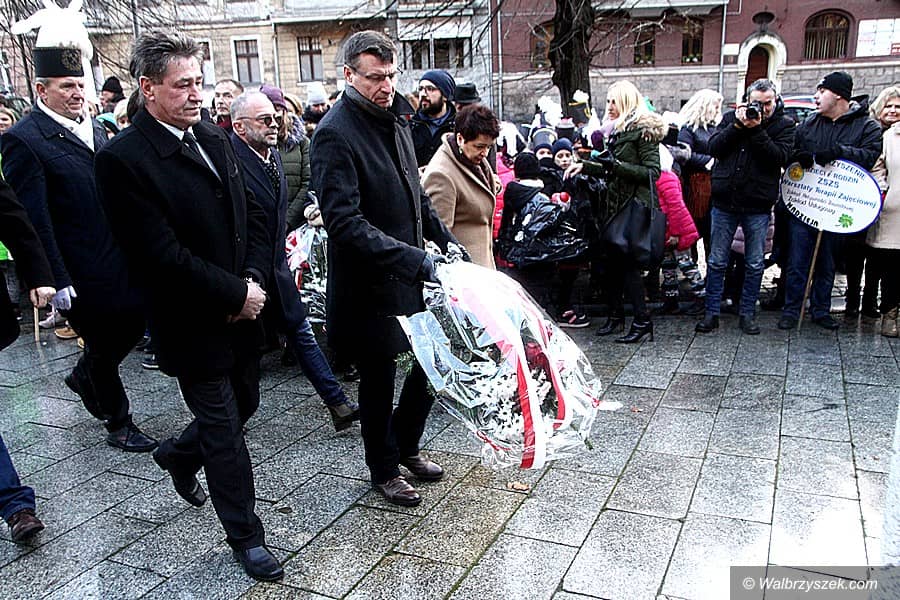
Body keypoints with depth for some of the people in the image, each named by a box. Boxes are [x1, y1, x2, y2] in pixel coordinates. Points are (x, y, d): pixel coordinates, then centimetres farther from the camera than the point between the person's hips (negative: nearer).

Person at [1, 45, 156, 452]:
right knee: (103, 345, 8)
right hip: (82, 273, -7)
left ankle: (84, 376, 45)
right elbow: (34, 219, -17)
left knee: (132, 325, 16)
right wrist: (57, 280, -19)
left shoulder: (94, 127, 10)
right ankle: (118, 425, 28)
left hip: (119, 260, 7)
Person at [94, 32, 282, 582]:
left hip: (243, 309, 7)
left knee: (243, 407, 21)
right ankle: (246, 536, 26)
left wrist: (254, 281, -8)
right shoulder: (124, 159, -17)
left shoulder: (215, 139, 6)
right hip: (194, 324, -7)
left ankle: (179, 455, 52)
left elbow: (254, 216, 8)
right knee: (223, 429, 6)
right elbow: (163, 254, -21)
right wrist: (235, 295, -16)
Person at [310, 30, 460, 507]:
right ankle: (384, 468, 32)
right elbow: (344, 222, -27)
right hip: (369, 284, -7)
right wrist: (416, 261, -32)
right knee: (378, 379, 9)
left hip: (412, 274, 8)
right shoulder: (334, 134, -19)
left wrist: (444, 238, 13)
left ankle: (406, 444, 38)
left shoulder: (394, 118, 8)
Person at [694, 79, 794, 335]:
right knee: (717, 261, 5)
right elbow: (714, 148, -3)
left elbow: (780, 157, -12)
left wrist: (756, 130, -16)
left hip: (758, 205, -1)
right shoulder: (731, 117, 7)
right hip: (724, 201, 1)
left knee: (755, 263, 7)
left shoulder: (784, 124, 2)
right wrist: (738, 126, -12)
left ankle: (747, 314, 20)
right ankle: (712, 312, 14)